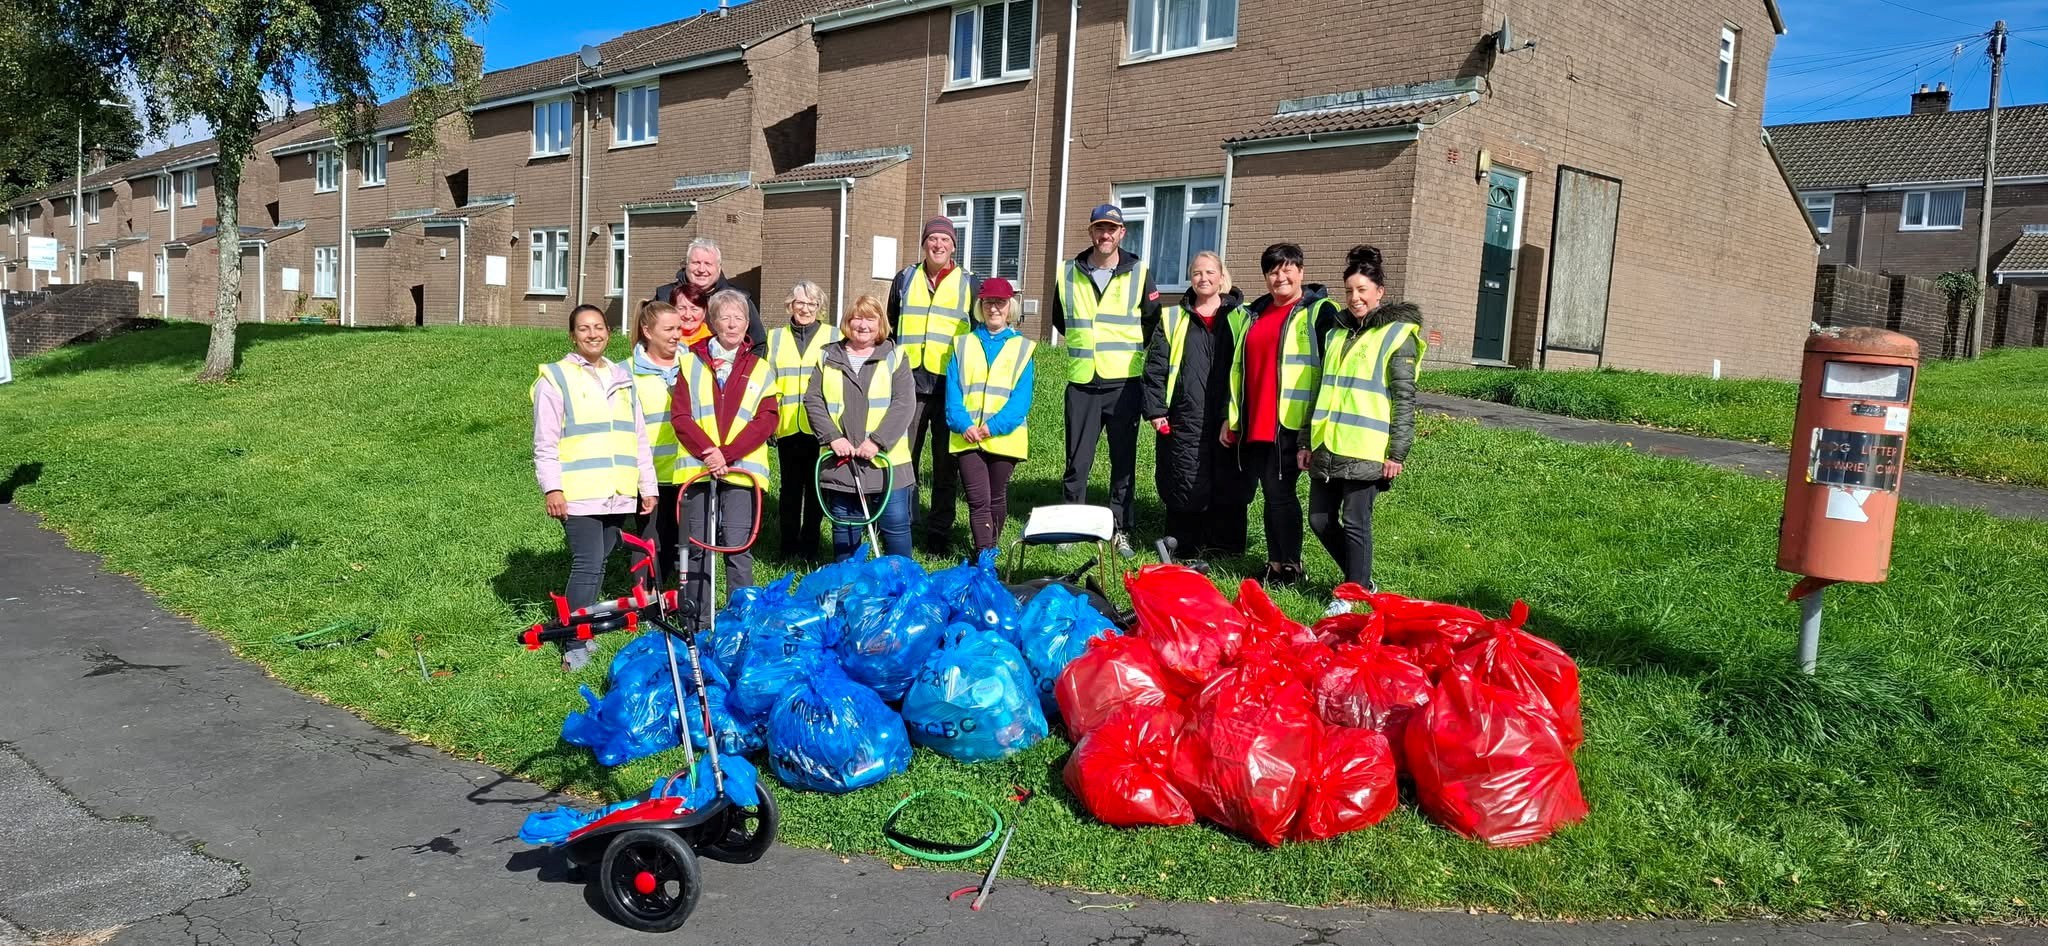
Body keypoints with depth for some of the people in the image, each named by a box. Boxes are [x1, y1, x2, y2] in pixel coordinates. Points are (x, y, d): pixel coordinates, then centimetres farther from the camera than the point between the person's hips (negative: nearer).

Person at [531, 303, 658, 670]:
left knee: (595, 565, 10)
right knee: (588, 566, -11)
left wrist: (647, 485, 15)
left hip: (618, 493, 5)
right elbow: (545, 442, -5)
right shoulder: (556, 378, 0)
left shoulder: (621, 378, 16)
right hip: (578, 493, -5)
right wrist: (551, 488, -13)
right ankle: (575, 645, -4)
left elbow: (638, 436, 18)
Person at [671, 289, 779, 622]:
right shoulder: (691, 363, 10)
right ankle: (697, 617, 15)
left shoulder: (760, 369, 9)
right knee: (697, 544, 6)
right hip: (698, 466, 1)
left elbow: (766, 420, -1)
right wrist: (708, 452, -13)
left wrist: (727, 454, -12)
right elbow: (681, 416, 2)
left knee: (737, 545, -6)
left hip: (741, 468, -1)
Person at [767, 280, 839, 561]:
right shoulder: (775, 338, 13)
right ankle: (789, 547, 14)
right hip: (788, 427, 2)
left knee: (816, 488, 4)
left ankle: (810, 546, 14)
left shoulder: (834, 337, 7)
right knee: (790, 488, 6)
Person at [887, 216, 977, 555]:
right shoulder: (905, 279, 13)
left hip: (952, 386, -1)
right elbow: (890, 327, 20)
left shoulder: (969, 284, 9)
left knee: (946, 465, 4)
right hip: (909, 384, 1)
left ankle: (939, 535, 11)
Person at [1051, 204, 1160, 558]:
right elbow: (1059, 319, 21)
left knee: (1124, 461, 5)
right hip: (1082, 383, 1)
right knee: (1077, 462, 5)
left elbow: (1152, 323, 9)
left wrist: (1124, 350, 9)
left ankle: (1121, 531, 14)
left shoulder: (1139, 273, 1)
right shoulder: (1068, 274, 5)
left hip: (1125, 383, -1)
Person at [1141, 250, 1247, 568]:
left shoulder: (1240, 318, 8)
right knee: (1186, 484, 0)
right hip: (1184, 421, 0)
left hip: (1226, 421, 0)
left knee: (1227, 486, 2)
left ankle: (1225, 552, 12)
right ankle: (1185, 550, 11)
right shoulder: (1173, 319, 11)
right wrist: (1155, 410, -1)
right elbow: (1155, 367, 8)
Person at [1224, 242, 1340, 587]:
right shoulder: (1253, 313, 18)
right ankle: (1275, 562, 19)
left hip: (1290, 423, -6)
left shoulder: (1319, 312, -2)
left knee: (1279, 490, -6)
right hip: (1254, 422, 6)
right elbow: (1238, 368, 22)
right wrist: (1231, 415, 19)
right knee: (1270, 491, 10)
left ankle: (1290, 566, 6)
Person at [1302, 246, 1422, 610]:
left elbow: (1404, 399, -6)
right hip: (1327, 447, 7)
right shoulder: (1337, 332, 17)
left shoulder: (1398, 334, -2)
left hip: (1365, 451, -7)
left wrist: (1397, 452, -12)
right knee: (1320, 519, 9)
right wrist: (1308, 442, 17)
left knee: (1355, 522, -3)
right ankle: (1362, 580, 25)